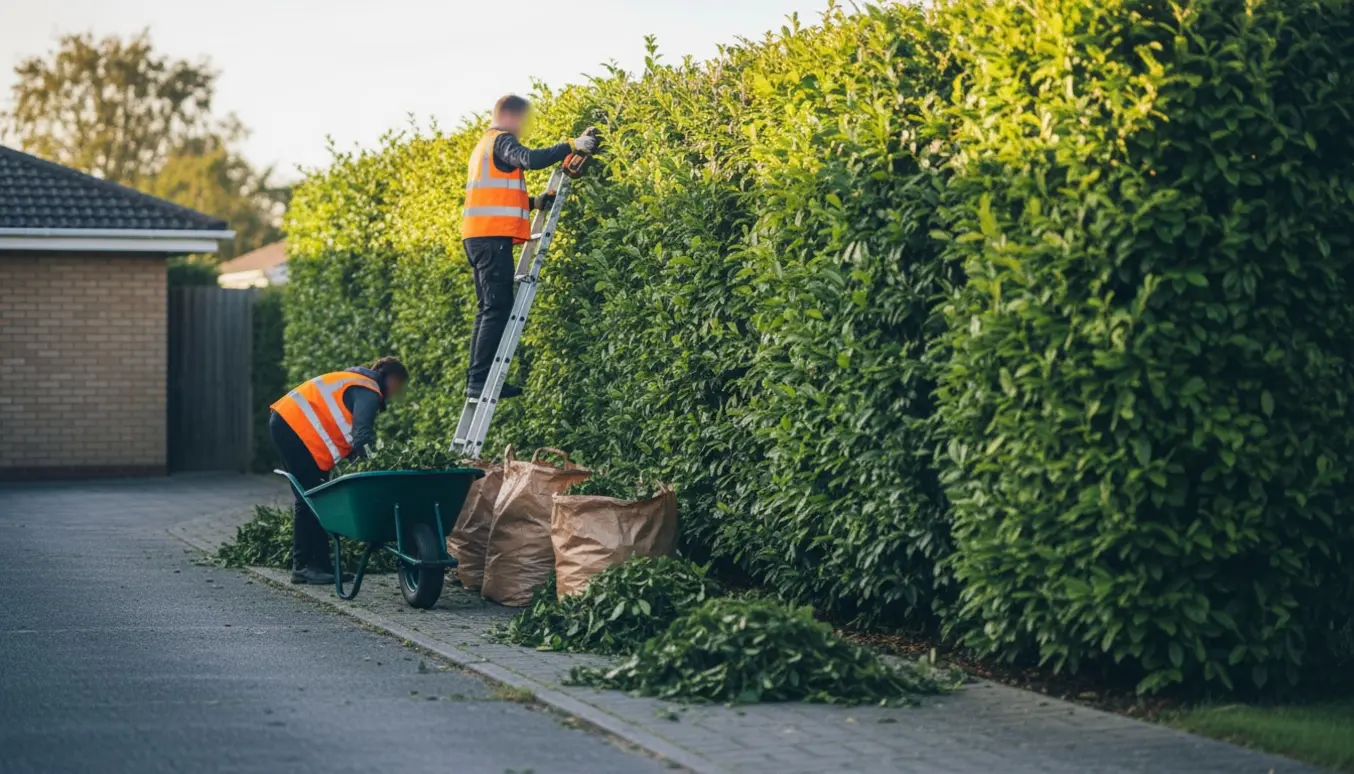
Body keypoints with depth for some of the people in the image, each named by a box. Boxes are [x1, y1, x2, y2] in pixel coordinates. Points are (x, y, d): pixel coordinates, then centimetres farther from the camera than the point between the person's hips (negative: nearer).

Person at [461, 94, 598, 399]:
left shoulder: (484, 145, 27)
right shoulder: (501, 141, -4)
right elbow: (529, 159, -25)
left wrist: (533, 202, 19)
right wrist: (572, 145, -23)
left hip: (479, 237, 10)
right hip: (493, 236, -10)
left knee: (489, 308, 11)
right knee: (498, 308, -12)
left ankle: (476, 379, 8)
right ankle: (480, 379, -17)